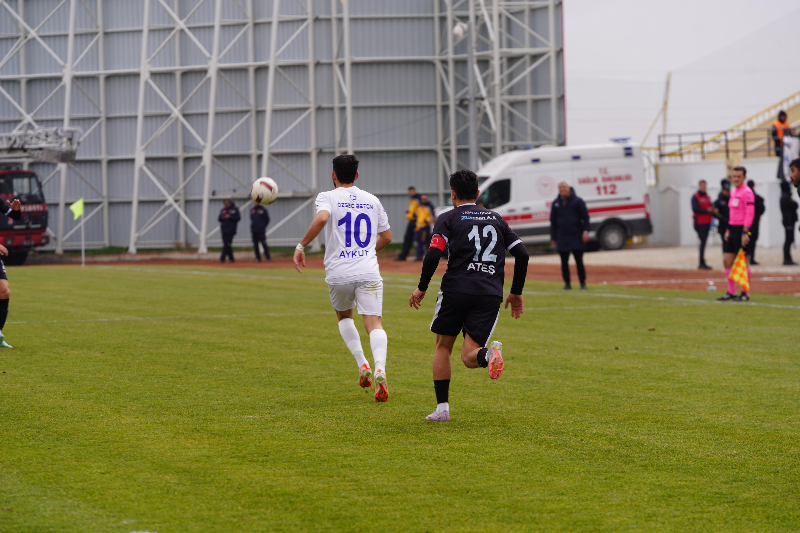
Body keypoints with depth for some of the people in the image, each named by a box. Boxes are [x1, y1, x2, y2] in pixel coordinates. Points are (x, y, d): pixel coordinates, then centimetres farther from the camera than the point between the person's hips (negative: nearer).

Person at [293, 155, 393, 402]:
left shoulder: (328, 197, 1)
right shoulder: (372, 200, 13)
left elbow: (321, 218, -22)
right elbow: (386, 237, 20)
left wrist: (301, 246, -15)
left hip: (338, 273, -1)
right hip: (368, 271, 1)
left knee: (344, 317, 24)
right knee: (374, 323, -7)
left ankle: (362, 364, 8)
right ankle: (380, 368, -33)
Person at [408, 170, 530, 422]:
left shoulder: (448, 218, 7)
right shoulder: (496, 219, 20)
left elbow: (433, 255, -7)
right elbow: (522, 254, 13)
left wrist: (422, 288, 5)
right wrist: (516, 292, 22)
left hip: (456, 289, -2)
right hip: (491, 294, 2)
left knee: (443, 346, 18)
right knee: (469, 357, 2)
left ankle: (442, 408, 10)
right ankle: (489, 353, -35)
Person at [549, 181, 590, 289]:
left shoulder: (578, 201, 1)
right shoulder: (556, 203, 11)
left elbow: (585, 217, 1)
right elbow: (553, 221, 16)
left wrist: (585, 231, -10)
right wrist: (553, 237, 10)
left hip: (576, 236, -3)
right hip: (562, 238, 3)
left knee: (579, 261, -4)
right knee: (564, 262, 3)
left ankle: (583, 283, 5)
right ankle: (567, 283, 12)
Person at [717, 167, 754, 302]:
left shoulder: (747, 192, -12)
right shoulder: (733, 192, 16)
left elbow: (750, 214, -17)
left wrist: (745, 232, -22)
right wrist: (728, 230, 18)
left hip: (742, 230, -9)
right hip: (732, 230, 9)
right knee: (727, 260, 7)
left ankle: (745, 293, 3)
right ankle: (731, 292, 14)